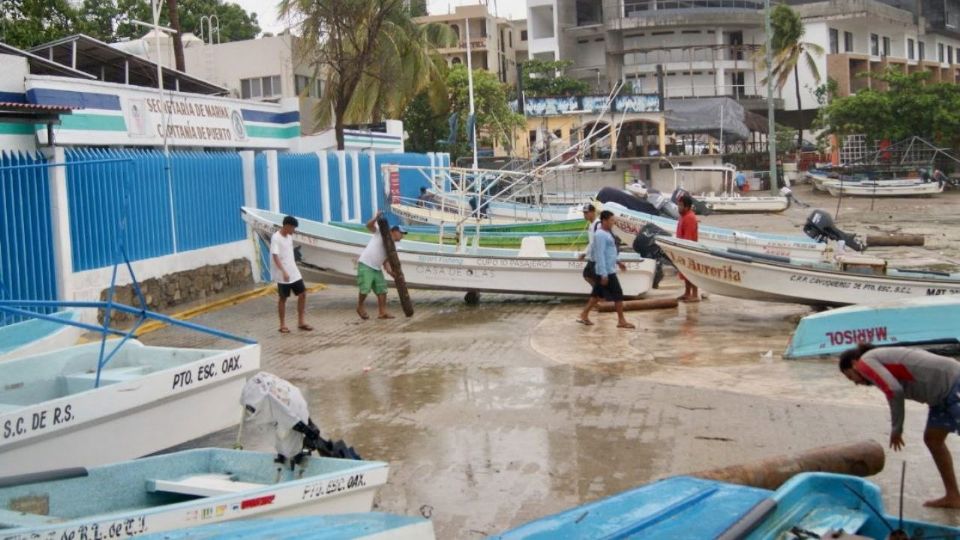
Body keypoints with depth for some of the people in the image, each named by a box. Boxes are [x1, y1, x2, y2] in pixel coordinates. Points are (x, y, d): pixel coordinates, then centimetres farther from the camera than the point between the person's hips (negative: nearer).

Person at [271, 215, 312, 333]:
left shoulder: (289, 236, 9)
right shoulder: (276, 238, -15)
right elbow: (275, 256, -23)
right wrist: (283, 272, -32)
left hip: (294, 273, 8)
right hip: (283, 275, -8)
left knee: (302, 294, 5)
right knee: (283, 298, 2)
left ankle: (301, 322, 14)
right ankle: (283, 325, 12)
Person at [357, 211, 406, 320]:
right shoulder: (380, 232, 1)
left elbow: (386, 262, 13)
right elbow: (369, 225, -12)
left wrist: (391, 272, -5)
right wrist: (376, 218, -31)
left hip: (377, 269, 8)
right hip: (365, 265, -8)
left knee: (382, 290, 3)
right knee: (365, 289, -11)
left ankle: (382, 312, 10)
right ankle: (360, 307, 12)